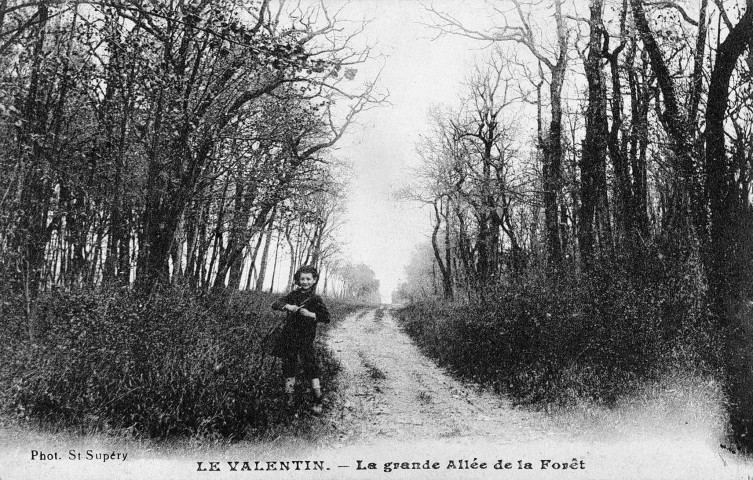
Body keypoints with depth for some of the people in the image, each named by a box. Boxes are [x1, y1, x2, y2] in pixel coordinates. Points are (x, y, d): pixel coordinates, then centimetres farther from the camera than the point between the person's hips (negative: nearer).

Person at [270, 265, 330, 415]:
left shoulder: (316, 299, -3)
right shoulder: (293, 295, 7)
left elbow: (326, 317, -8)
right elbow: (275, 304, 1)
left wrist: (310, 314, -19)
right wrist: (287, 306, -18)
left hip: (305, 339, -4)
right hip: (289, 336, 4)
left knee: (311, 367, -8)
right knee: (288, 367, 10)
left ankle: (318, 401, -1)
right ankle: (289, 398, 24)